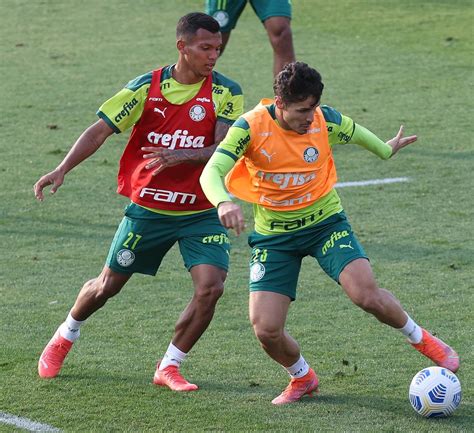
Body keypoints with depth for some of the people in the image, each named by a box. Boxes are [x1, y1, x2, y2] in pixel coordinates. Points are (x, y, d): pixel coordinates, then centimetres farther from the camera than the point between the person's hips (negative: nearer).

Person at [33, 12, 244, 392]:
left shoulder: (226, 93, -8)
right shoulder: (145, 88, -6)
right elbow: (101, 130, -6)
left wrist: (181, 156, -35)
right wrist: (63, 169, -19)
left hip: (202, 214, 0)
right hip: (147, 209, 0)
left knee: (210, 286, -18)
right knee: (108, 285, 11)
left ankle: (169, 367, 1)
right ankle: (64, 337, 41)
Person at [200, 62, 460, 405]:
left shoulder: (326, 121, -12)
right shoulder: (251, 127, -19)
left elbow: (354, 132, 13)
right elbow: (211, 173, -28)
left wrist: (386, 150, 33)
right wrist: (223, 202, -50)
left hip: (325, 222, 0)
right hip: (273, 234, 0)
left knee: (367, 294, -23)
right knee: (266, 328, -12)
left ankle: (420, 338, 9)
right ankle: (302, 378, 22)